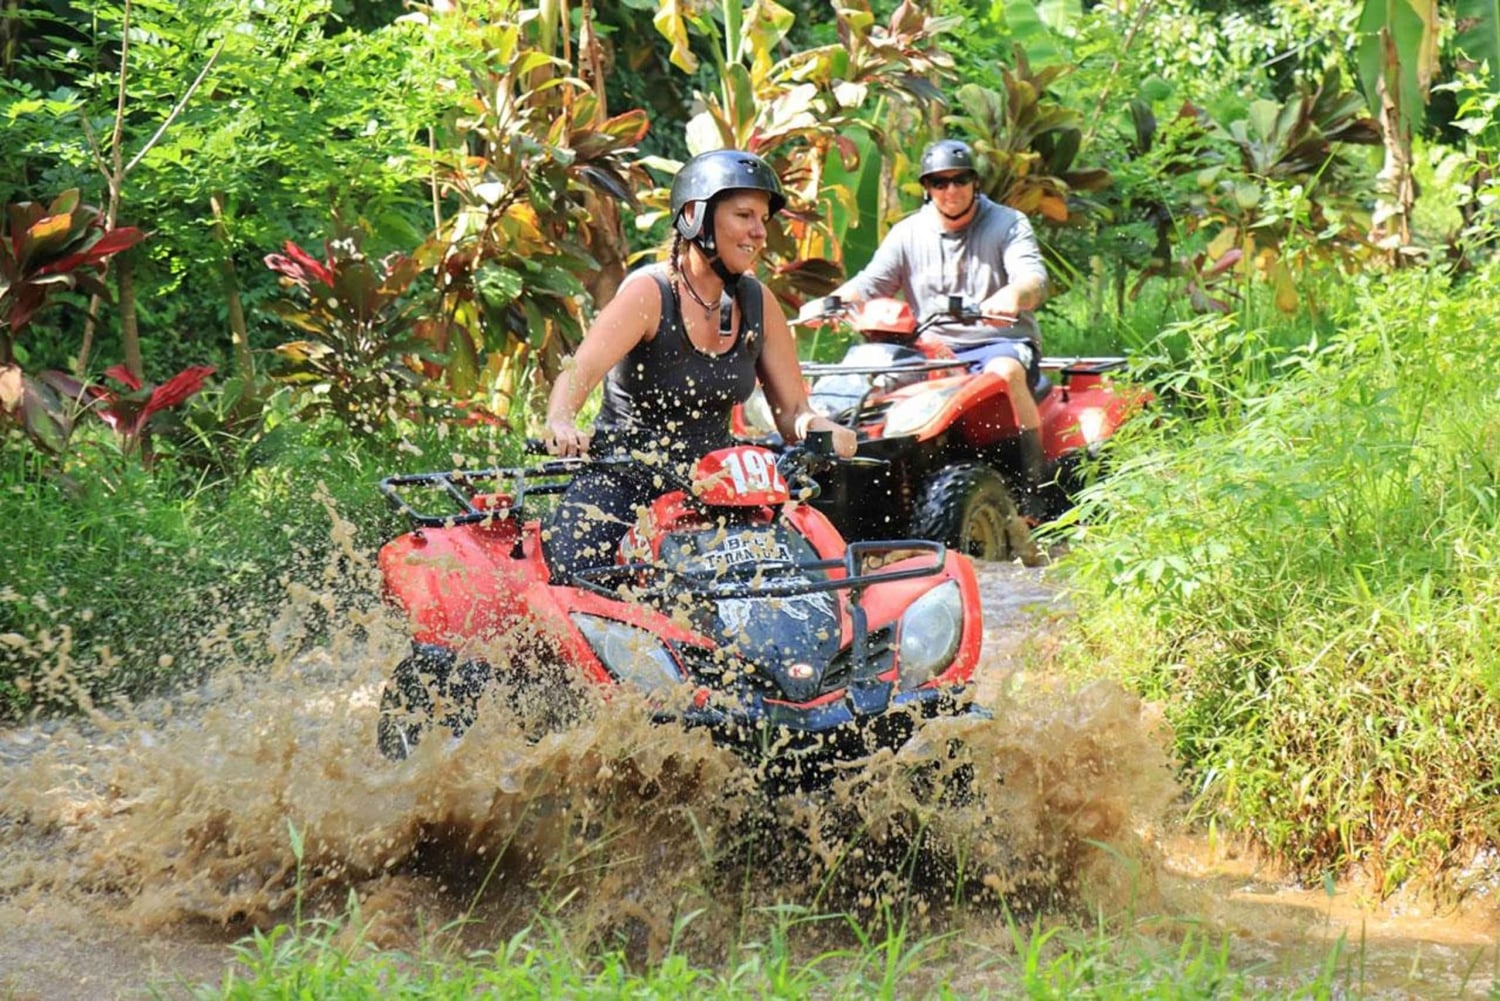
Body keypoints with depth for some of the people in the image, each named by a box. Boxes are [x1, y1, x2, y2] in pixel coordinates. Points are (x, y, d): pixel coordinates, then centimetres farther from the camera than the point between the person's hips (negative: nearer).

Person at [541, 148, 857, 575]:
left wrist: (815, 427, -18)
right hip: (620, 487, -5)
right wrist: (561, 425, -48)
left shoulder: (758, 304, 5)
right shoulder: (650, 292, -11)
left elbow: (793, 411, 7)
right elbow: (579, 371, -26)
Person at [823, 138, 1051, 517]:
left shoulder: (1007, 225, 2)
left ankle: (1033, 487, -32)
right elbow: (869, 285, 6)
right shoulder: (908, 234, 11)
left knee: (1004, 372, -38)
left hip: (1002, 343, -3)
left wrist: (1012, 295, -40)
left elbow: (1034, 280, -14)